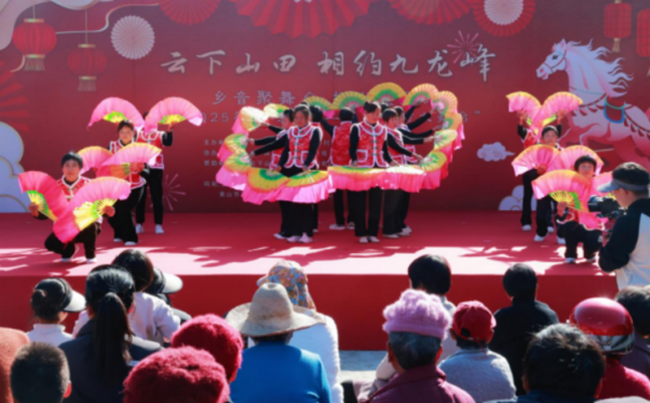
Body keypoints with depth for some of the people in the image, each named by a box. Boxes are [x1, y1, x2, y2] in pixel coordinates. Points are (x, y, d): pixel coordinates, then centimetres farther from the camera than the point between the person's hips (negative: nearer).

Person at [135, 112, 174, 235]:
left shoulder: (160, 135, 6)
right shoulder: (137, 134, 8)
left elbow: (168, 142, -13)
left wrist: (169, 130, -29)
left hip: (156, 169, -1)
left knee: (157, 197, 1)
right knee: (140, 197, 5)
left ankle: (158, 225, 5)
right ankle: (139, 224, 11)